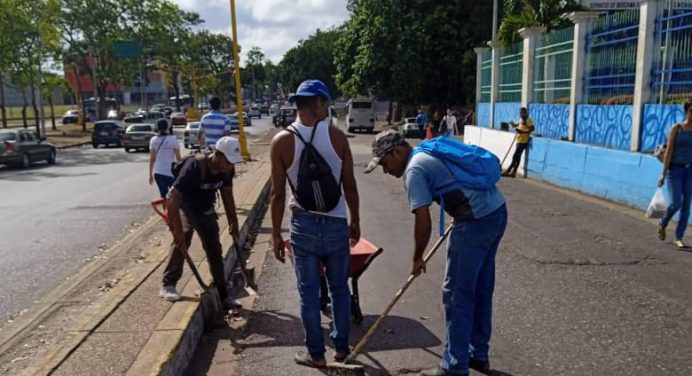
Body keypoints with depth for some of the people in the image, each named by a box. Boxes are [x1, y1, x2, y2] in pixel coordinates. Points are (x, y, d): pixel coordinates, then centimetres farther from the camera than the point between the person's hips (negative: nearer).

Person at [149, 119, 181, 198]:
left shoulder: (154, 140, 1)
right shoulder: (173, 139, -7)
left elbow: (152, 159, 2)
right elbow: (178, 158, -5)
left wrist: (150, 174, 10)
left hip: (158, 172, 3)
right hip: (170, 172, -3)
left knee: (164, 195, 9)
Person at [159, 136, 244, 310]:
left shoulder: (227, 169, -16)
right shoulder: (194, 166, -35)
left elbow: (227, 194, 1)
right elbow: (173, 198, -36)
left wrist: (233, 220, 1)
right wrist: (178, 230, -37)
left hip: (206, 209, 5)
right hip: (184, 206, -5)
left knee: (215, 250, 5)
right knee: (183, 238, -26)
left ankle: (223, 296, 15)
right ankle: (168, 285, -9)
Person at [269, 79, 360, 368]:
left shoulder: (281, 141, -8)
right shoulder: (337, 136, -6)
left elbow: (278, 194, -8)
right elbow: (350, 186, -3)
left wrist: (276, 233, 1)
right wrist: (355, 221, 10)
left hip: (304, 225, -1)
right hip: (336, 223, 1)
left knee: (309, 292, 11)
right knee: (339, 288, 17)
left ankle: (316, 354, 22)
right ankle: (341, 346, 30)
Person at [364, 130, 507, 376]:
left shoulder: (414, 170, -10)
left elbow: (423, 222, -13)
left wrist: (417, 258, 0)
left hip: (476, 220, -10)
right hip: (497, 210, 10)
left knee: (457, 294, 0)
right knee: (481, 290, 18)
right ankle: (478, 354, 30)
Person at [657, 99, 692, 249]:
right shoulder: (676, 128, -3)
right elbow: (668, 151, -5)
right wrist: (664, 173, -8)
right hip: (675, 170, -3)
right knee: (675, 204, -10)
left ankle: (678, 238, 10)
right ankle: (662, 224, 20)